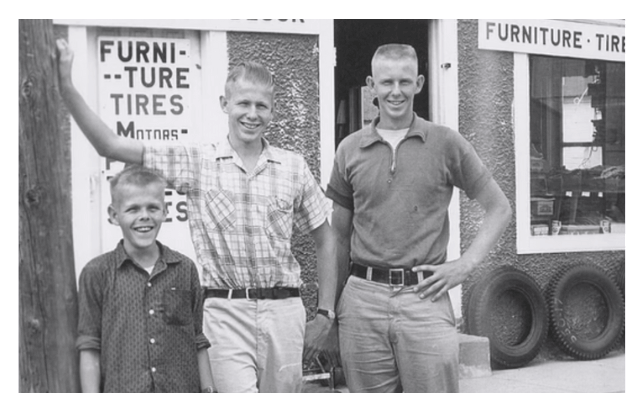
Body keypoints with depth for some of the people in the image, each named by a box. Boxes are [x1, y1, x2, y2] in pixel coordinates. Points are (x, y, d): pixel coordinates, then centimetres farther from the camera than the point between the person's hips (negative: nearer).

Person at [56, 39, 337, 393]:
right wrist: (66, 88, -15)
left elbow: (325, 240, 12)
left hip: (284, 310, 2)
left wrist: (324, 315, 8)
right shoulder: (195, 161, 1)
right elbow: (110, 146, -5)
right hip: (226, 311, -2)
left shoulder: (294, 168, 5)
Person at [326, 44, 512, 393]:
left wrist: (465, 265, -2)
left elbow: (499, 209, 9)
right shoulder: (350, 149, 8)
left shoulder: (447, 144, 3)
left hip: (425, 298, -2)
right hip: (362, 300, 2)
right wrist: (333, 306, 12)